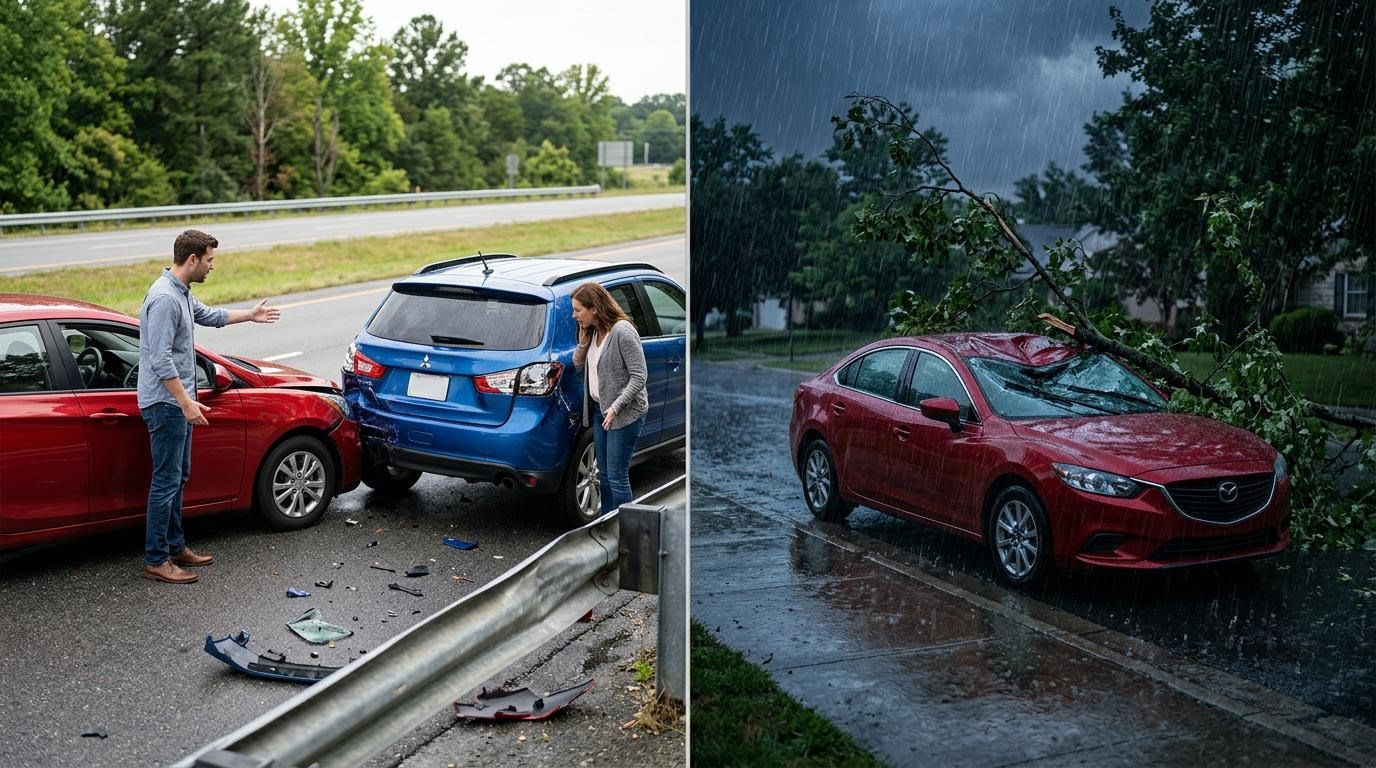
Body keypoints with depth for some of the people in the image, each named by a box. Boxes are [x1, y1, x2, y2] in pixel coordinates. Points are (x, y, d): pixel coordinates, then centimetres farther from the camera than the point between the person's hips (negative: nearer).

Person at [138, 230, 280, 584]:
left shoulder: (181, 293, 11)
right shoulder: (164, 297, -21)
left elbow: (208, 315, 33)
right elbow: (161, 360, -25)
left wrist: (250, 315, 42)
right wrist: (186, 403, -25)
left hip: (177, 402, 11)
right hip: (166, 402, -11)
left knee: (178, 477, 16)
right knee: (166, 481, -6)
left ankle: (175, 547, 26)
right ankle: (156, 561, -1)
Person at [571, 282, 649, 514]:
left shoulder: (622, 332, -19)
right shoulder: (593, 332, 6)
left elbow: (639, 377, -19)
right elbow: (578, 363, 15)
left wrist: (616, 407, -23)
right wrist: (582, 341, -3)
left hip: (625, 414, -9)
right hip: (600, 409, 9)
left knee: (617, 477, -6)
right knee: (604, 475, 16)